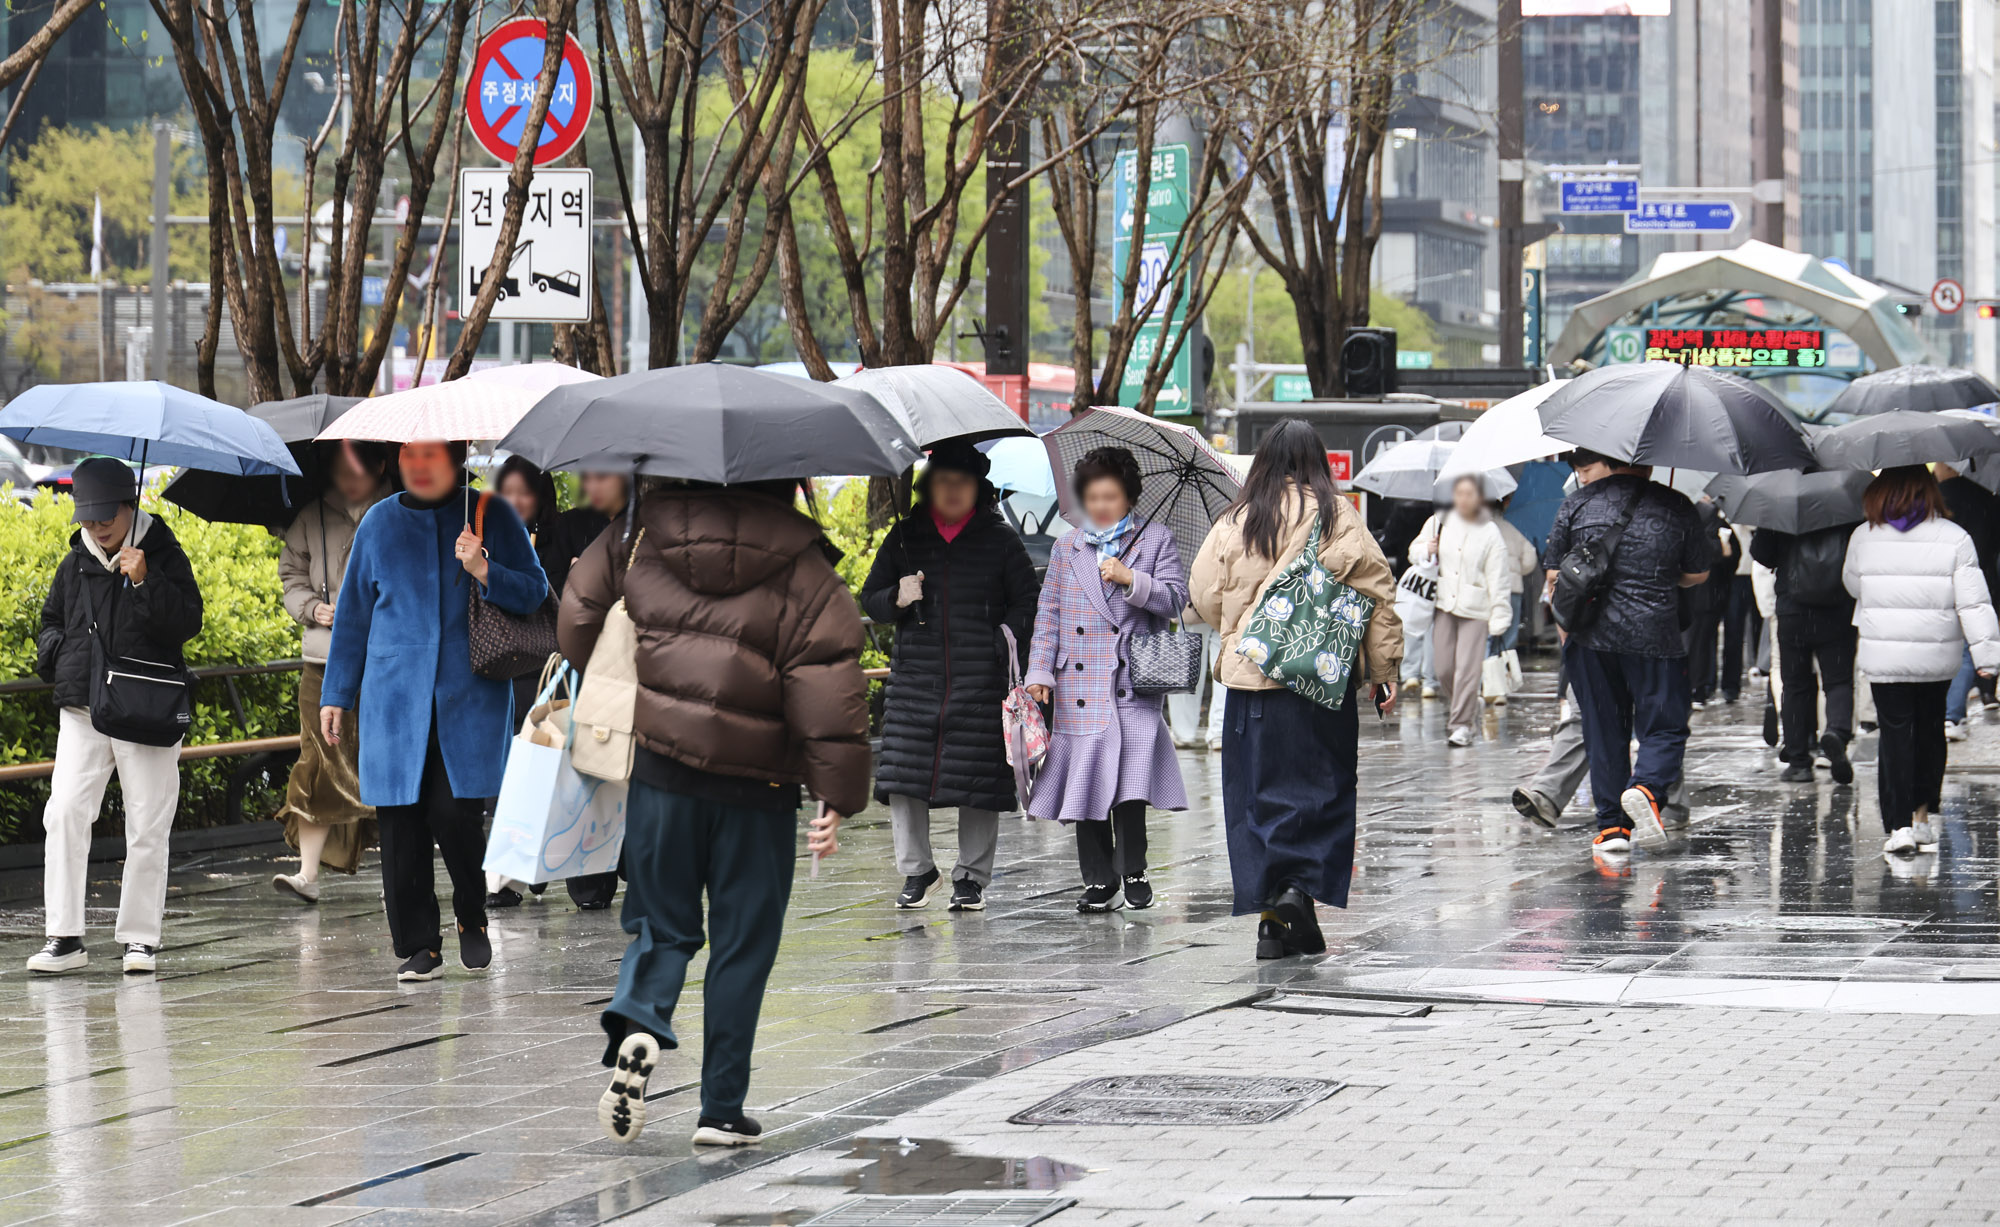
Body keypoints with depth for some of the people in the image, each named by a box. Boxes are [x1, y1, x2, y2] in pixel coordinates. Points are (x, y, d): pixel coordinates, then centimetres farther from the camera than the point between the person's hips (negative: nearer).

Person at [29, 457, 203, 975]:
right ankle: (65, 937, -6)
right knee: (64, 813, -10)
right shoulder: (75, 566, 10)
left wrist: (146, 582, -22)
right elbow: (51, 622, 24)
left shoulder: (163, 556, -1)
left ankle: (140, 937, 11)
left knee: (147, 828, 0)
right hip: (82, 712, 3)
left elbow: (188, 623, -11)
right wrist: (58, 657, 5)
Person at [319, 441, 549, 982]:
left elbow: (534, 592, 4)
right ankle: (418, 947, 6)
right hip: (395, 698, 2)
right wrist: (336, 694, 16)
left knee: (455, 812, -14)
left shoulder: (492, 515, 5)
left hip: (471, 694, -2)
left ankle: (472, 917, 11)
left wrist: (484, 572, -15)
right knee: (400, 822, -3)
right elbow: (353, 612, 18)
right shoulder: (380, 523, 12)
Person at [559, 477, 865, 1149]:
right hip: (758, 790, -2)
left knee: (662, 921, 15)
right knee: (743, 943, 8)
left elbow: (579, 618, 12)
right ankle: (722, 1108, 10)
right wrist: (837, 796, -9)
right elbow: (827, 684, -12)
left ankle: (637, 1025, -16)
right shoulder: (803, 572, -6)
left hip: (659, 771, 2)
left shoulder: (638, 538, 3)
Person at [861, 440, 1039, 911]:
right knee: (903, 774, -5)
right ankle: (917, 871, 10)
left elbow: (1027, 602, 8)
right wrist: (897, 599, -6)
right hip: (914, 675, 2)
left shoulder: (1000, 538, 5)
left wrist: (1004, 647, -6)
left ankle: (971, 877, 11)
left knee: (978, 781, -1)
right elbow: (870, 598, 16)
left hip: (980, 680, -2)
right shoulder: (905, 536, 10)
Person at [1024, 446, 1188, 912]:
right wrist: (1039, 672, 7)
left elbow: (1176, 598, 0)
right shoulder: (1067, 548, 15)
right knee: (1084, 780, 0)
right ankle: (1099, 881, 8)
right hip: (1079, 685, 3)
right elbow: (1049, 613, 16)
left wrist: (1129, 578, -14)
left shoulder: (1155, 539, 8)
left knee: (1129, 785, -13)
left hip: (1134, 685, -3)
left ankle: (1133, 872, 2)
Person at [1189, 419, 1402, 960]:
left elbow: (1204, 596, 10)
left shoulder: (1234, 523, 3)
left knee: (1256, 794, 7)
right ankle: (1301, 889, -11)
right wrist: (1385, 669, 2)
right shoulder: (1337, 516, -3)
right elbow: (1377, 591, -4)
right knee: (1321, 788, 7)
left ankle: (1268, 915, 4)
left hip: (1249, 678, 2)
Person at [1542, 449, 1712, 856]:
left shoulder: (1577, 505, 3)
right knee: (1664, 726, 7)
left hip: (1591, 638, 1)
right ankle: (1647, 787, -20)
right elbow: (1698, 574, 11)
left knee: (1603, 731, 11)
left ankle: (1611, 825, 9)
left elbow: (1555, 577, 3)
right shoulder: (1675, 506, 3)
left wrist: (1565, 632, 16)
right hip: (1655, 636, -1)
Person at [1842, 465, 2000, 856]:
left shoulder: (1863, 538, -3)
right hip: (1938, 656, 1)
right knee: (1929, 729, 17)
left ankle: (1899, 824, -9)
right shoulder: (1954, 538, -6)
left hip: (1884, 656, -1)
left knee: (1895, 733, 2)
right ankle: (1922, 814, 24)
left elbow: (1853, 585, 14)